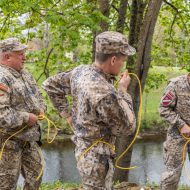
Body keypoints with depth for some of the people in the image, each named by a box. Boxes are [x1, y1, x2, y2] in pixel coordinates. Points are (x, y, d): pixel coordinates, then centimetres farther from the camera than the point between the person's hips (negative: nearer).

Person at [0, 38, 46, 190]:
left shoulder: (24, 74, 9)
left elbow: (37, 95, 23)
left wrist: (41, 109, 2)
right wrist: (27, 118, -20)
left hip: (29, 137, 9)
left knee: (35, 177, 17)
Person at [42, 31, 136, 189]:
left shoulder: (80, 72, -7)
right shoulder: (106, 94, -32)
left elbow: (50, 84, 9)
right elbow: (127, 128, -18)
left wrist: (67, 114, 10)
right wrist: (123, 91, -12)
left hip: (83, 147, 9)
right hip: (97, 157, -9)